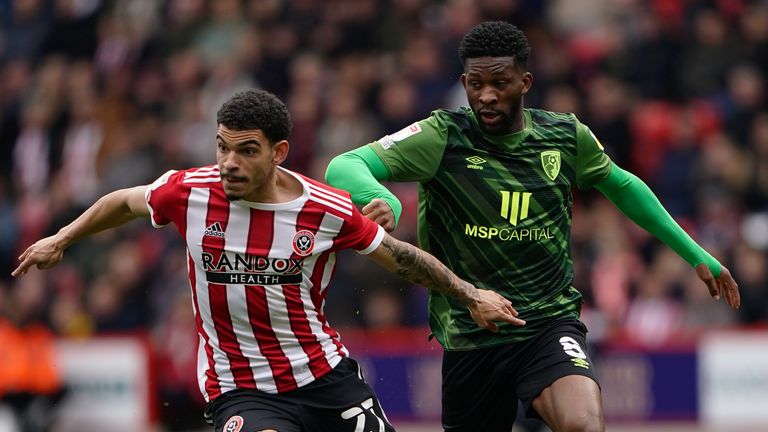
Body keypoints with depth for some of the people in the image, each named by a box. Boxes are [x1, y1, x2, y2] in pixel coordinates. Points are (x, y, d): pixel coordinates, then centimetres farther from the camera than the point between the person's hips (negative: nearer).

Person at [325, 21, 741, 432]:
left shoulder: (567, 136, 1)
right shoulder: (442, 137, -9)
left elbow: (621, 185, 21)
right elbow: (344, 167, -18)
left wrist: (695, 254, 23)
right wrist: (381, 197, -42)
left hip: (551, 323, 0)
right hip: (469, 335, 0)